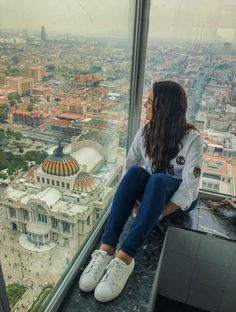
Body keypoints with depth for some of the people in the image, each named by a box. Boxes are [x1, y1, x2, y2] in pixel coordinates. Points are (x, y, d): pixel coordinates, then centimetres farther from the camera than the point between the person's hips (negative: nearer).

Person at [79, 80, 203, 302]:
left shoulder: (192, 138, -18)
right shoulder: (145, 132, -6)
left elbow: (188, 189, -22)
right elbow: (128, 168, -6)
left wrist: (158, 214, -28)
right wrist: (131, 203, -18)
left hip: (178, 201, -3)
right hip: (150, 192, 3)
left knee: (158, 179, -36)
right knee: (135, 172, -30)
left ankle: (124, 258, -40)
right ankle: (106, 249, -35)